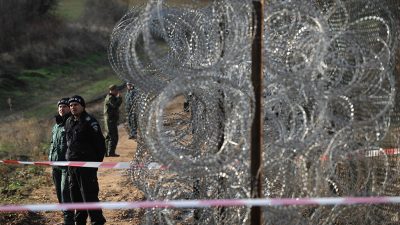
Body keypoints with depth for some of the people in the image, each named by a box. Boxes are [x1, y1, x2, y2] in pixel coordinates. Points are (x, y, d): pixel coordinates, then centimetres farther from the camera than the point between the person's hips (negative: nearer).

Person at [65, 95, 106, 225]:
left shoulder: (89, 121, -9)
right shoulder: (68, 122, 14)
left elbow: (100, 142, -11)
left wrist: (97, 160, -12)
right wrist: (69, 158, 15)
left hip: (86, 165, -8)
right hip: (72, 165, 8)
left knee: (89, 195, -10)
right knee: (75, 195, 13)